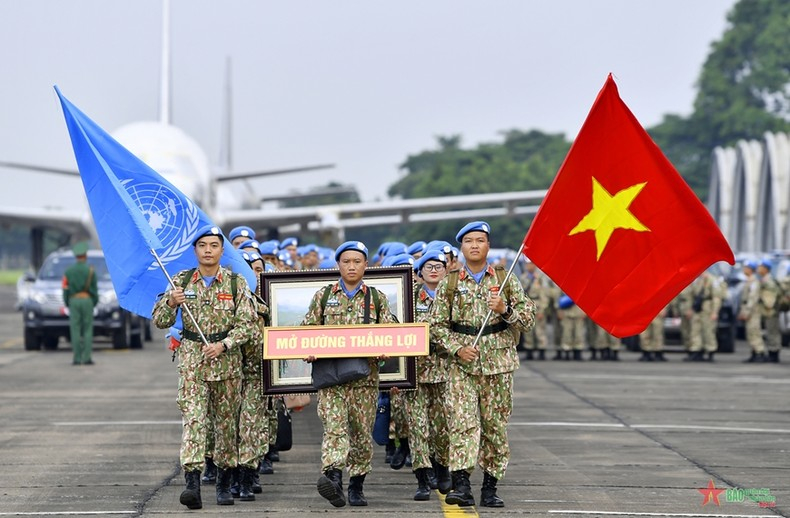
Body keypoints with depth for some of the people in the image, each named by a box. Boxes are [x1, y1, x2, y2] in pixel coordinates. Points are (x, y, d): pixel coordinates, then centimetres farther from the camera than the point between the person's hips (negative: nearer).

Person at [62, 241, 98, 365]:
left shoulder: (68, 271, 2)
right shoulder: (90, 270, -3)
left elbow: (65, 289, 2)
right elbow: (94, 289, -1)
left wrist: (66, 303, 11)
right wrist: (95, 302, 10)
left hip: (73, 301, 1)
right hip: (87, 300, -1)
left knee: (75, 330, 1)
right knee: (87, 330, 2)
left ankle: (77, 358, -2)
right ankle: (87, 358, -3)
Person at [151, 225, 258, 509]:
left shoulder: (236, 283, 1)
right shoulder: (182, 281, 5)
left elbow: (248, 324, -2)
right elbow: (159, 321, 6)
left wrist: (223, 345, -16)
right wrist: (171, 303, -15)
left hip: (227, 360, 0)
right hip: (192, 360, 0)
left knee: (227, 421, 7)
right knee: (192, 418, -13)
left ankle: (224, 484, 20)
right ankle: (192, 484, -23)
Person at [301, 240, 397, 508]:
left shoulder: (377, 298, 10)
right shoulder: (323, 295, 10)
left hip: (366, 374, 1)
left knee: (362, 430, 5)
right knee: (334, 425, -18)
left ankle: (357, 487, 16)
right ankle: (333, 477, -34)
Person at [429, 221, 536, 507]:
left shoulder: (506, 281, 7)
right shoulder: (449, 284, 6)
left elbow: (529, 319, 6)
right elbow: (436, 324, 6)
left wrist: (505, 310, -13)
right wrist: (458, 348, -9)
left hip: (498, 364, 1)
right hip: (462, 366, -1)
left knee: (495, 425, 3)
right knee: (463, 421, -14)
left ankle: (490, 487, 12)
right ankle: (461, 484, -19)